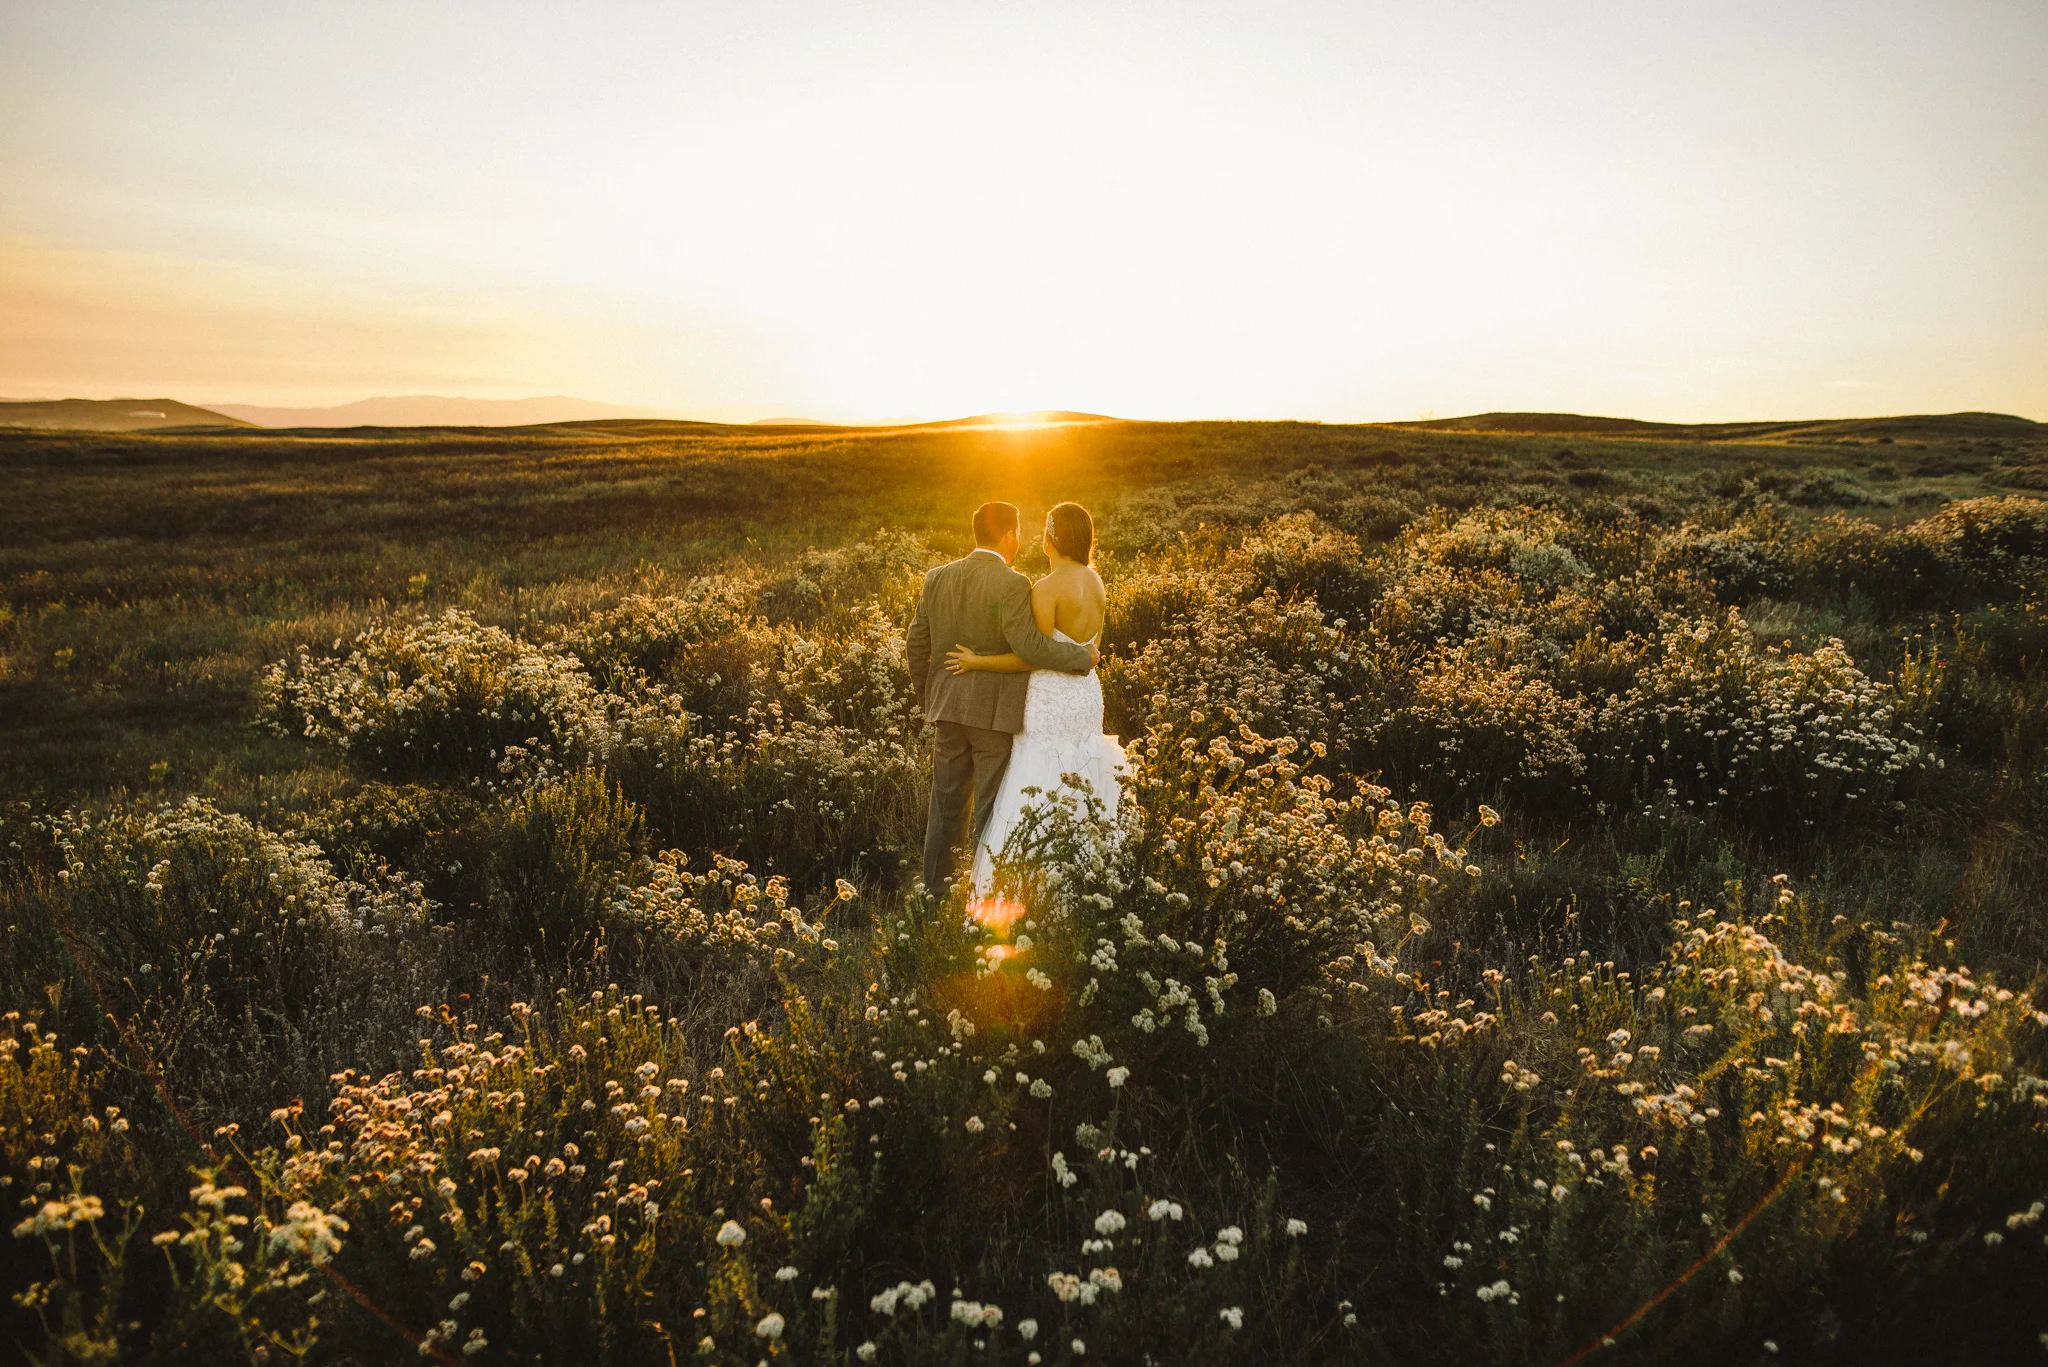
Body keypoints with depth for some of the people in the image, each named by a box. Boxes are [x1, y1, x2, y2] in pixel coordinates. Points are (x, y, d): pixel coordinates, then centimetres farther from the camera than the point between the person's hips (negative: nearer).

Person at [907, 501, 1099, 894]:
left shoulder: (937, 578, 3)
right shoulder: (1012, 584, -16)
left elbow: (917, 644, 8)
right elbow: (1031, 647, -23)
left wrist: (927, 700, 19)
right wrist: (1083, 655, -9)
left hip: (949, 707, 5)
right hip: (996, 712, -5)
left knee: (945, 805, 16)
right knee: (991, 809, 7)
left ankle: (935, 886, 26)